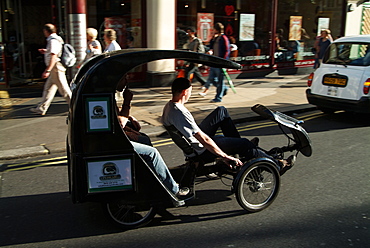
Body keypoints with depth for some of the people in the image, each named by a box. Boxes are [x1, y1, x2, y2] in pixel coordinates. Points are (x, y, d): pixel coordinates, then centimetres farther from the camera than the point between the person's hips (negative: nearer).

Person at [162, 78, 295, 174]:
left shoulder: (168, 106, -2)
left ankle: (239, 147, 24)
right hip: (202, 151, -10)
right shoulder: (181, 113, -32)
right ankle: (277, 165, 14)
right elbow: (204, 140, -32)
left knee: (221, 111, 15)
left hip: (194, 138, 10)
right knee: (245, 144, -6)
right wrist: (225, 157, -27)